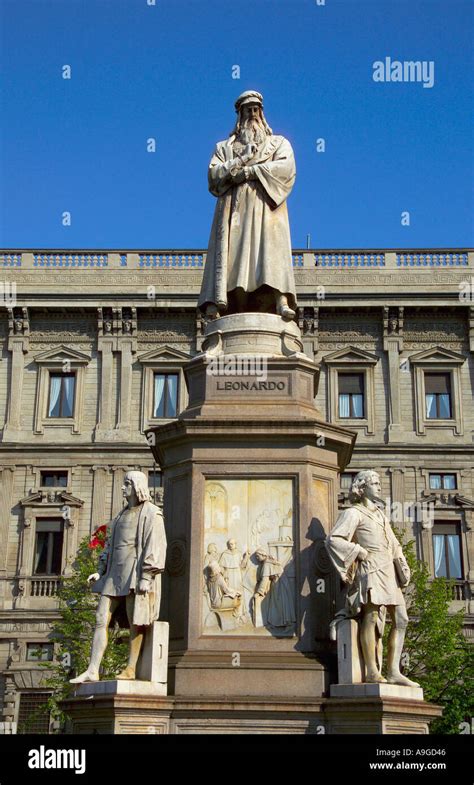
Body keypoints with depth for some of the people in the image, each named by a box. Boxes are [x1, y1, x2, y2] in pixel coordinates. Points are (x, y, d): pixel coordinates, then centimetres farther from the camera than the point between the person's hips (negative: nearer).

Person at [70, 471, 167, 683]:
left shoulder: (151, 513, -3)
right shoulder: (123, 515, 22)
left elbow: (155, 546, -11)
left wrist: (147, 576, -18)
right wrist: (101, 571, 15)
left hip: (136, 574, -7)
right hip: (115, 574, 8)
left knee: (135, 624, -3)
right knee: (101, 619, -2)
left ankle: (130, 669, 3)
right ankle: (92, 671, -3)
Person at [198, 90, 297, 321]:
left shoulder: (279, 143, 22)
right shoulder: (224, 146, 26)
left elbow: (286, 167, 0)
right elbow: (213, 174, 8)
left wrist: (247, 172, -5)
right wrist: (243, 159, -3)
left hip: (266, 207, -1)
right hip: (233, 208, 1)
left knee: (272, 249, -22)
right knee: (229, 252, -17)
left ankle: (281, 302, -38)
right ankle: (216, 303, -30)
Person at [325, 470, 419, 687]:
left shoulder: (380, 514, 24)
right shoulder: (354, 513, -1)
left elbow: (394, 545, 27)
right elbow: (333, 539, -12)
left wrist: (403, 570, 13)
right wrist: (358, 551, -12)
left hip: (389, 573, 8)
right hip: (371, 569, -8)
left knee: (401, 619, 2)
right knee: (372, 617, -12)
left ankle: (393, 671, 2)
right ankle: (372, 672, -10)